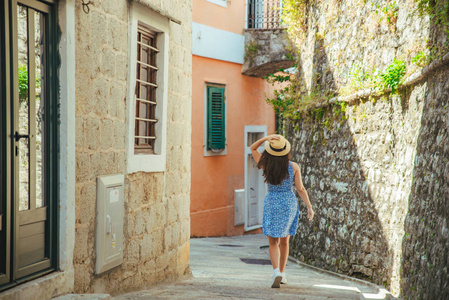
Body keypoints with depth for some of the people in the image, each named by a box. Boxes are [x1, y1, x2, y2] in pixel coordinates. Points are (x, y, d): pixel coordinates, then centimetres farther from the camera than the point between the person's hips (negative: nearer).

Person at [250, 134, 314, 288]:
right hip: (290, 204, 1)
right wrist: (309, 207, -1)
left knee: (273, 243, 5)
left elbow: (253, 148, 5)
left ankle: (276, 272, -17)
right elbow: (300, 189, -8)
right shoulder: (293, 167, -8)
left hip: (272, 204, -1)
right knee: (284, 241, 18)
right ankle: (282, 273, 25)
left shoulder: (266, 165, -8)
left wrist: (266, 138, -12)